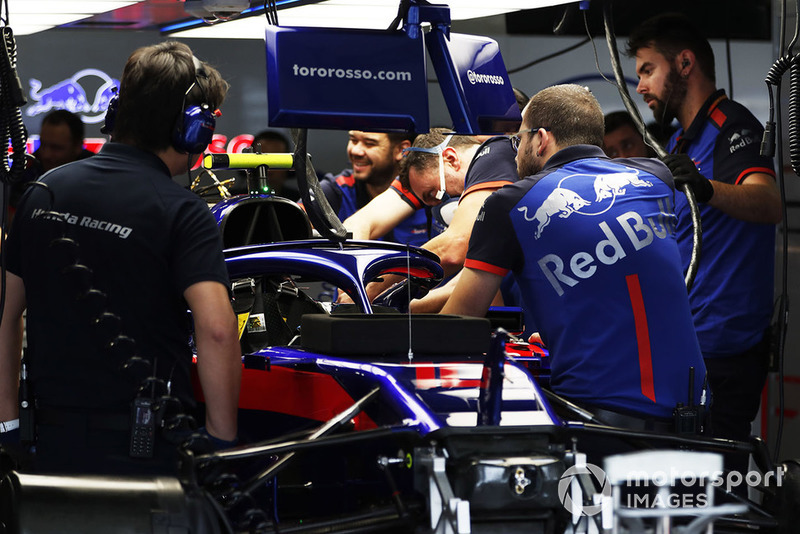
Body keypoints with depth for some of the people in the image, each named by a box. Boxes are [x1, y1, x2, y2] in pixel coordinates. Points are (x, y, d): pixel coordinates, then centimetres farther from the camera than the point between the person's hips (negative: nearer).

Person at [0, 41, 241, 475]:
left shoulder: (43, 191, 9)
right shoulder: (181, 211, -11)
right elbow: (216, 328, -24)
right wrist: (222, 440, -15)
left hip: (52, 442, 6)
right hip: (143, 451, -5)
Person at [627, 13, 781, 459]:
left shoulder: (732, 126, -11)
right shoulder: (682, 140, 20)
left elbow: (768, 203, -30)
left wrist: (705, 188, -48)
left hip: (723, 348, -10)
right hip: (685, 344, 10)